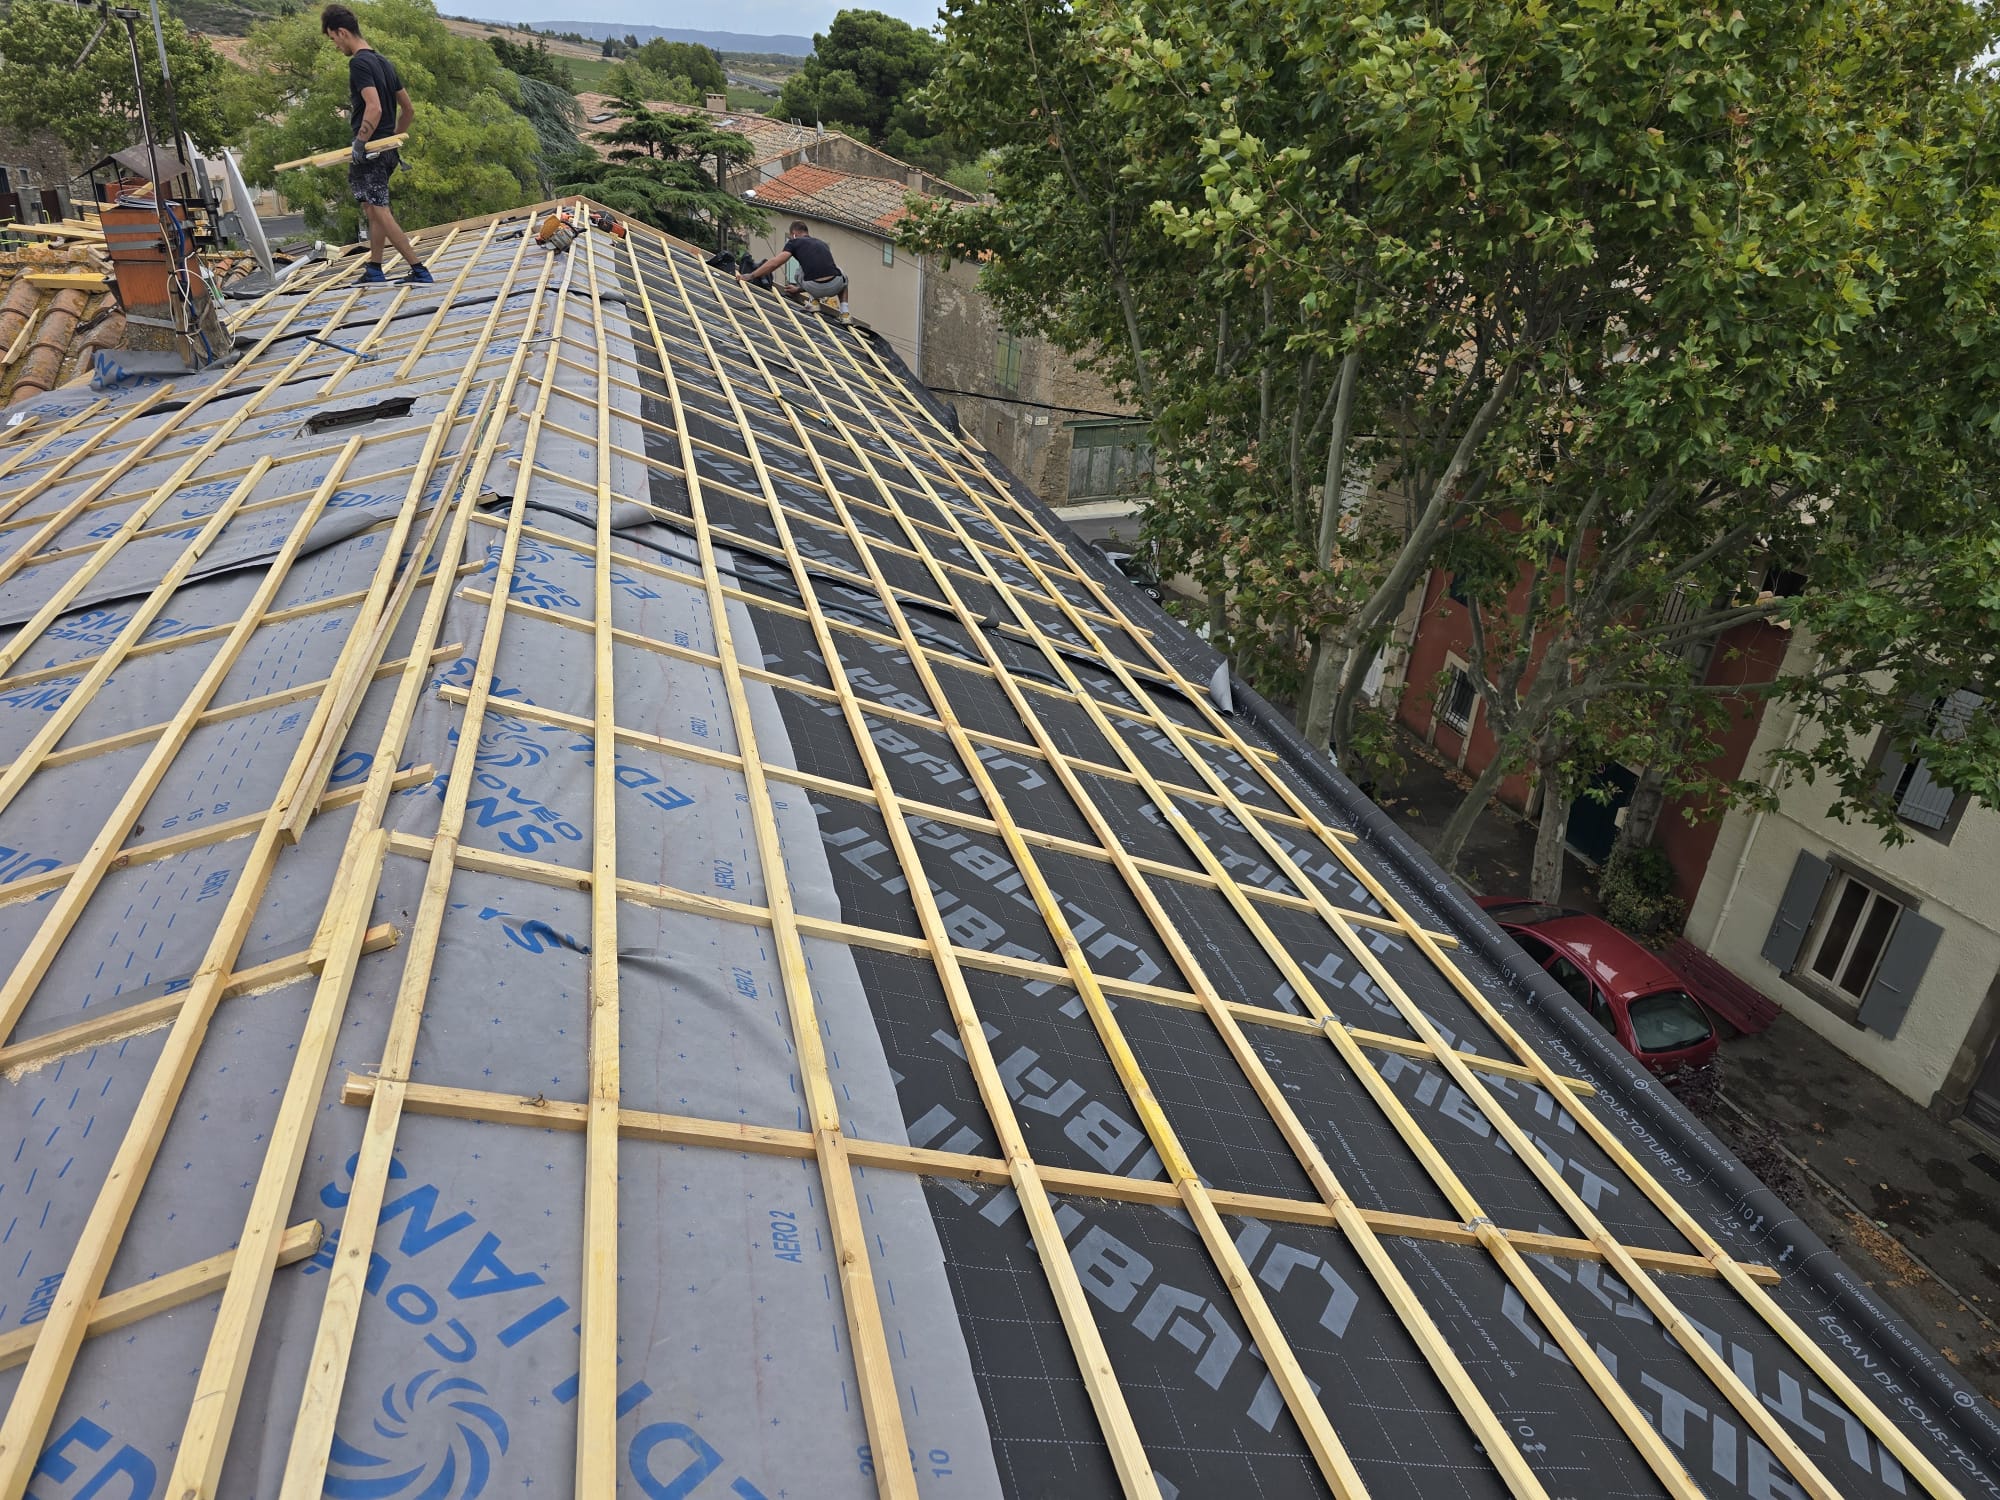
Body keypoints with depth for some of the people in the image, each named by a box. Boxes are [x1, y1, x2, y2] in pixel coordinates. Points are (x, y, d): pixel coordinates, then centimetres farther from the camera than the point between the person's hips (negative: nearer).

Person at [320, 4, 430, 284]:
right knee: (374, 210, 16)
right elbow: (409, 109, 17)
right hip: (387, 150, 9)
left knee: (379, 211, -7)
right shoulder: (384, 62, 13)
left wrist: (359, 143, -21)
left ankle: (418, 269, -11)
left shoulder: (359, 63, -14)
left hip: (370, 151, -9)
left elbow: (374, 108, -26)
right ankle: (374, 270, 21)